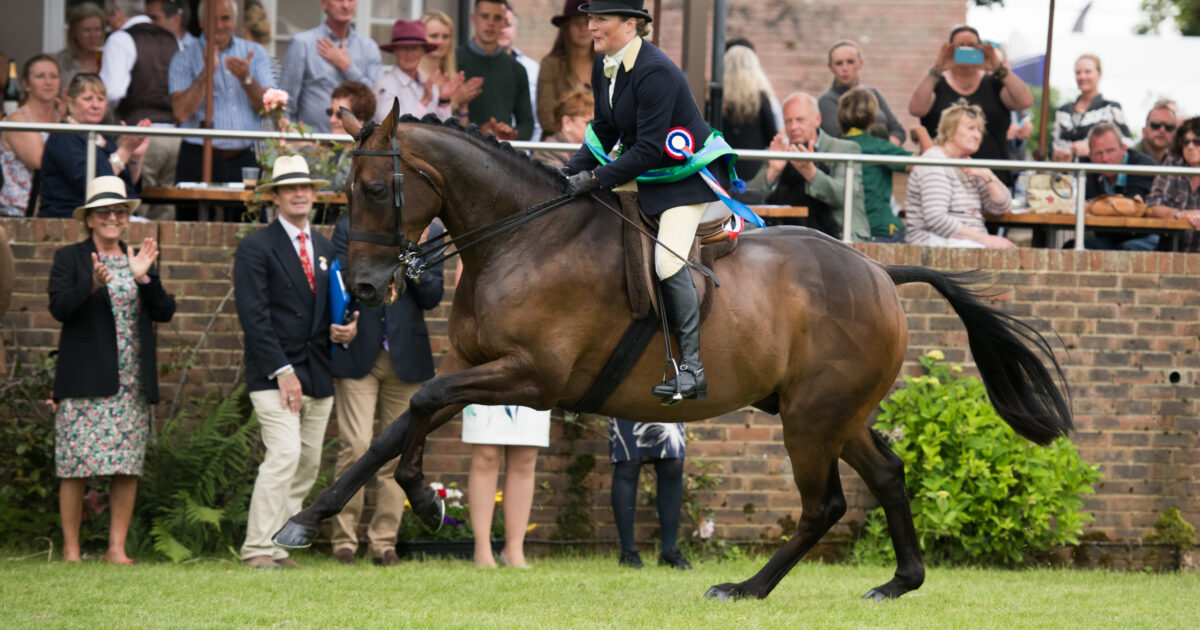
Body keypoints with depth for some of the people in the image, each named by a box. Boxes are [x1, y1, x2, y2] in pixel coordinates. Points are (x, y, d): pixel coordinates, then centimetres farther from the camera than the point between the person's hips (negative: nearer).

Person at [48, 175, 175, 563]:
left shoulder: (140, 260, 15)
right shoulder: (70, 258, 5)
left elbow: (165, 312, 6)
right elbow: (59, 307, -9)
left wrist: (143, 278, -10)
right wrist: (93, 285, -25)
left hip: (133, 383, 4)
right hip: (85, 381, -4)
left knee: (128, 468, 0)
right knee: (76, 468, -6)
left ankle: (117, 549, 5)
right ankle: (71, 549, 0)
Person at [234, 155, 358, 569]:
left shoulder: (326, 249, 18)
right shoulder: (256, 248, -4)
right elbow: (254, 316, -11)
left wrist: (345, 328, -1)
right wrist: (282, 371, -18)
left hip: (318, 376, 7)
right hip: (275, 375, -7)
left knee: (309, 465, 5)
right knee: (285, 455, -18)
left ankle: (280, 549, 10)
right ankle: (258, 549, -16)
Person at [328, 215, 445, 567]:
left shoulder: (428, 233, 8)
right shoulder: (349, 228, 6)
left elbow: (433, 298, 2)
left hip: (407, 356, 2)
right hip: (358, 354, -2)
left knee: (397, 453, 3)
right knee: (355, 446, -11)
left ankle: (384, 543, 9)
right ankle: (344, 540, -3)